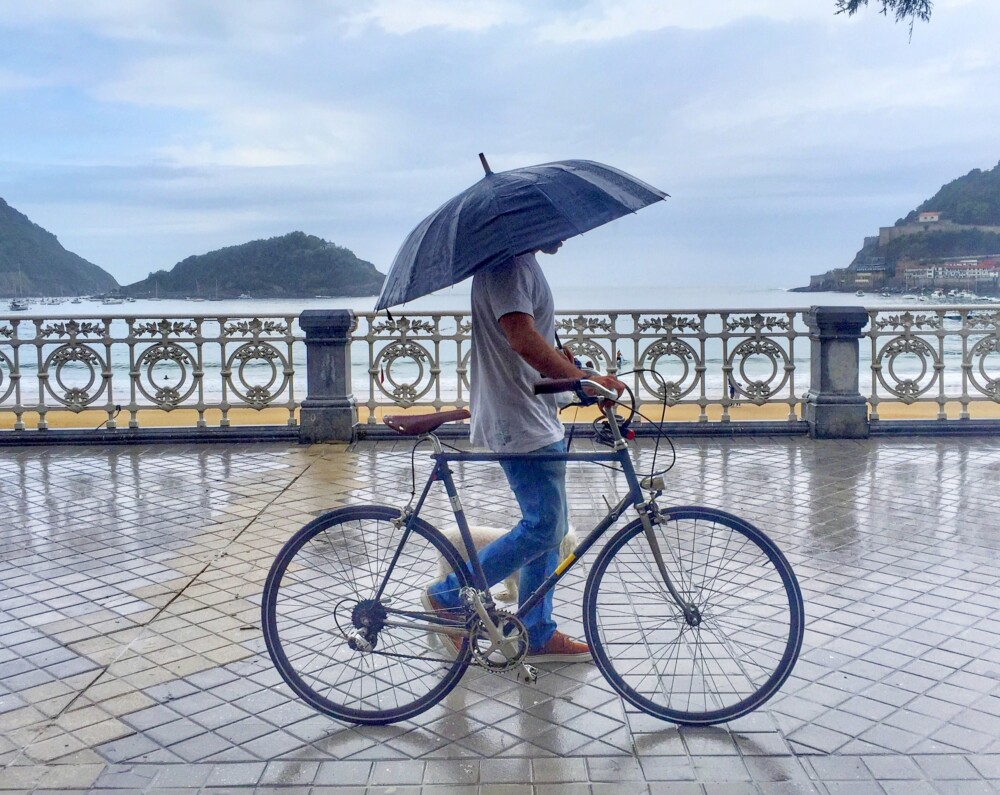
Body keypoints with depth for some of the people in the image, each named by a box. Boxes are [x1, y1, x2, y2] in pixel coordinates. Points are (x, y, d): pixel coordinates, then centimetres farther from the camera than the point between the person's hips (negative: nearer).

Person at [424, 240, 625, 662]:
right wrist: (584, 379, -31)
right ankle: (448, 597, 5)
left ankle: (539, 633, 22)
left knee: (548, 527, 13)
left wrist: (562, 361, 13)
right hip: (520, 422, -11)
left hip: (538, 418, 11)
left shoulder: (523, 264, 18)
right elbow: (522, 338, -30)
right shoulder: (509, 265, -17)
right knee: (543, 527, -8)